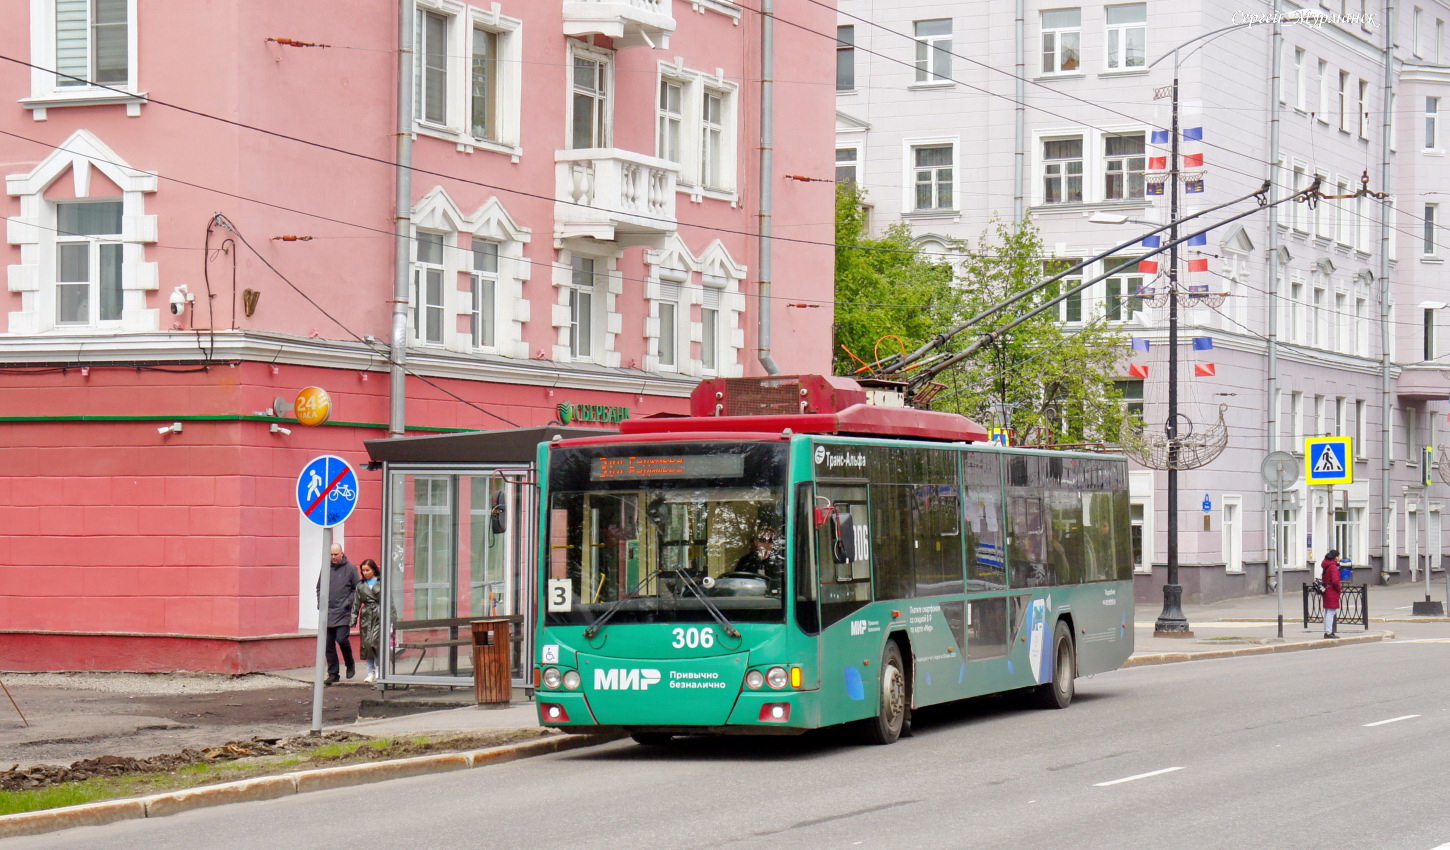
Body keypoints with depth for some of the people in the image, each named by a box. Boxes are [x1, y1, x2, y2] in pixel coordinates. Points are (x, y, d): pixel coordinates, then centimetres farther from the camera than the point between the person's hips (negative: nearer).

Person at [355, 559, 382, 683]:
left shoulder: (381, 583, 2)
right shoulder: (360, 585, 12)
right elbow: (356, 603, 14)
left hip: (379, 615, -4)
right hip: (366, 616, 4)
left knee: (375, 641, -13)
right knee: (366, 643, 1)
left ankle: (378, 668, 5)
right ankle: (371, 672, 9)